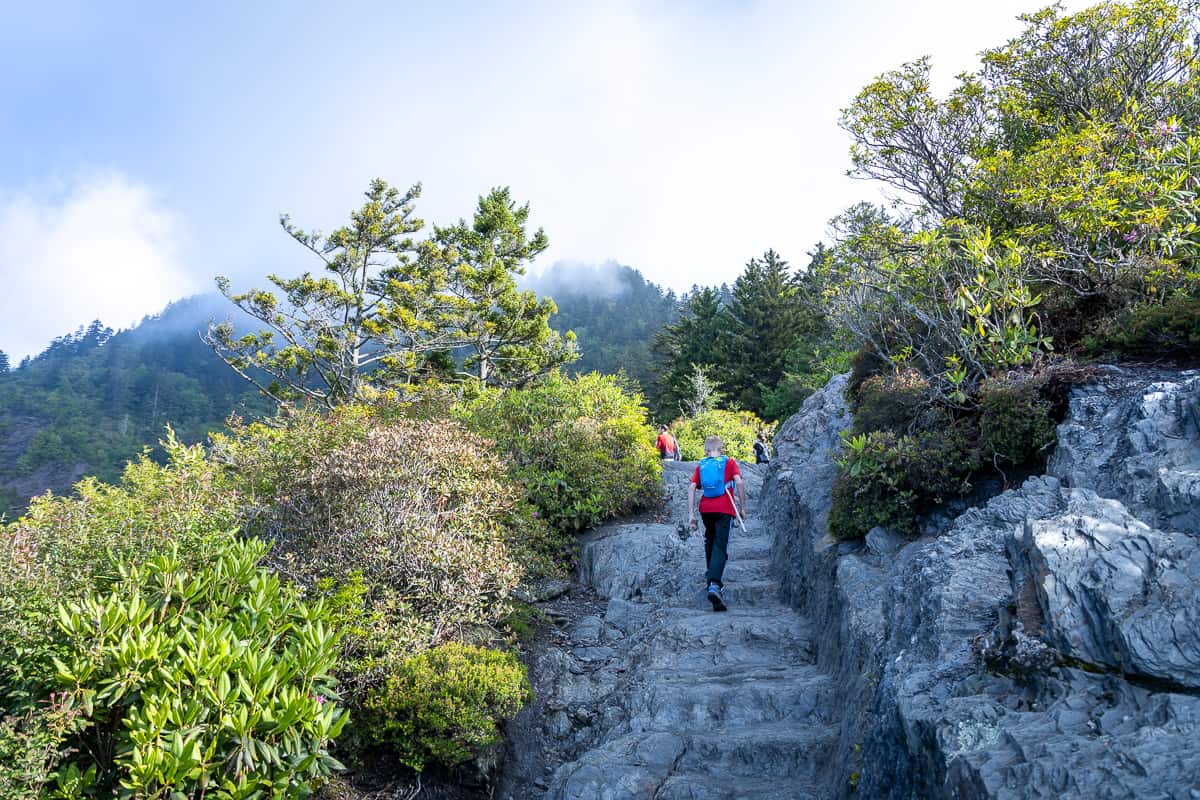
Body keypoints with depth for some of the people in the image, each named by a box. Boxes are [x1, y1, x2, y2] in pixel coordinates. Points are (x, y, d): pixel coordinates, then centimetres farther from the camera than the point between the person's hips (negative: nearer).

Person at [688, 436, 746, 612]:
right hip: (724, 509, -3)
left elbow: (691, 488, 3)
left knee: (710, 539, 28)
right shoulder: (729, 462, 10)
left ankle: (711, 574, 40)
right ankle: (714, 584, -26)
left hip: (706, 509, 3)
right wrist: (742, 506, 0)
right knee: (720, 546, -8)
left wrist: (691, 514, 2)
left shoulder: (701, 465, 15)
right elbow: (739, 482, -6)